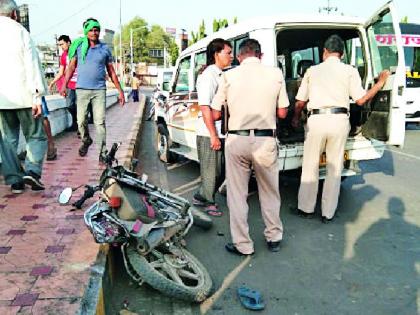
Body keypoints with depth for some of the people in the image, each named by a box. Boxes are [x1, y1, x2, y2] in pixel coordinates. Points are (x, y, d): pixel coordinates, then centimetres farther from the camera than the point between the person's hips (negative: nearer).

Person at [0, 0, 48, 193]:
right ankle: (32, 171, -12)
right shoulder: (19, 31, -2)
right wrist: (37, 96, -9)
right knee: (35, 136, 6)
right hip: (23, 96, -4)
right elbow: (32, 64, -9)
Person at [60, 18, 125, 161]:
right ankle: (86, 141, 31)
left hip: (99, 90, -1)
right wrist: (64, 84, -3)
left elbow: (111, 71, 12)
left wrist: (120, 91, 9)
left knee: (100, 121, -7)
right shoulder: (79, 46, 7)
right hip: (82, 89, 1)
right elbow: (71, 67, 9)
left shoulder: (105, 49, 9)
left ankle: (102, 152, -5)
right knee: (81, 120, 3)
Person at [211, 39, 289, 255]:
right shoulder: (275, 74, 3)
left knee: (237, 194, 11)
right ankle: (274, 237, 31)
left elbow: (215, 114, 3)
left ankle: (242, 245, 17)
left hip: (236, 140, -1)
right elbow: (282, 113, 7)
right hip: (265, 140, 1)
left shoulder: (229, 76, 0)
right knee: (269, 191, 19)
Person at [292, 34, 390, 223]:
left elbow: (300, 102, 11)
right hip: (339, 120, 0)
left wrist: (296, 118, 30)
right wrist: (380, 83, 15)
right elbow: (360, 100, 1)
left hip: (316, 120, 0)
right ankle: (328, 213, 16)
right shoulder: (349, 71, 7)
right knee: (335, 168, 9)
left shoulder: (312, 70, 11)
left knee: (310, 166, 11)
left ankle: (306, 208, 20)